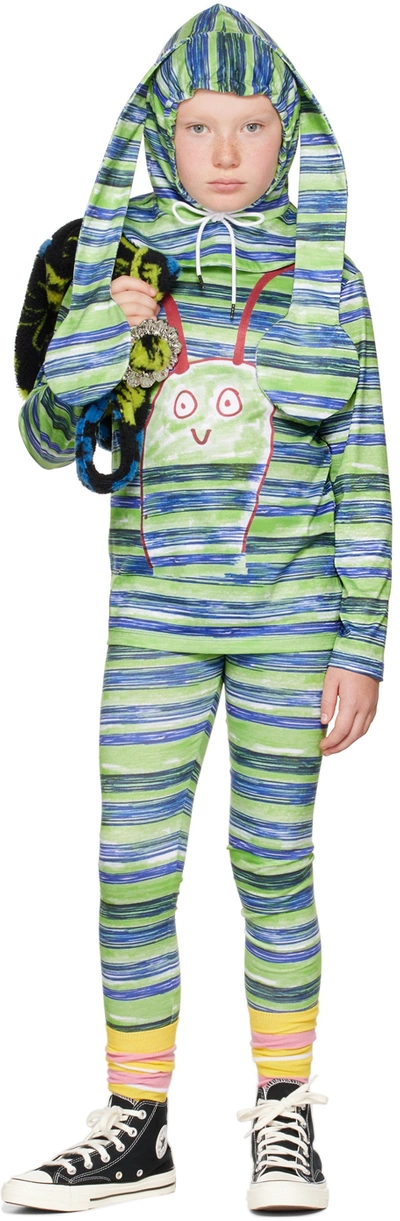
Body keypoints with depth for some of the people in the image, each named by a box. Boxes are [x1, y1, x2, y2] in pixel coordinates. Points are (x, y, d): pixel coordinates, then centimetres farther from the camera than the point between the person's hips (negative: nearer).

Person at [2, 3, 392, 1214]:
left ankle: (282, 1113, 21)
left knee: (274, 865, 6)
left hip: (289, 618, -1)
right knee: (132, 873, 2)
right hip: (156, 618, 1)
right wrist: (101, 335, -16)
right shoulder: (115, 266, 4)